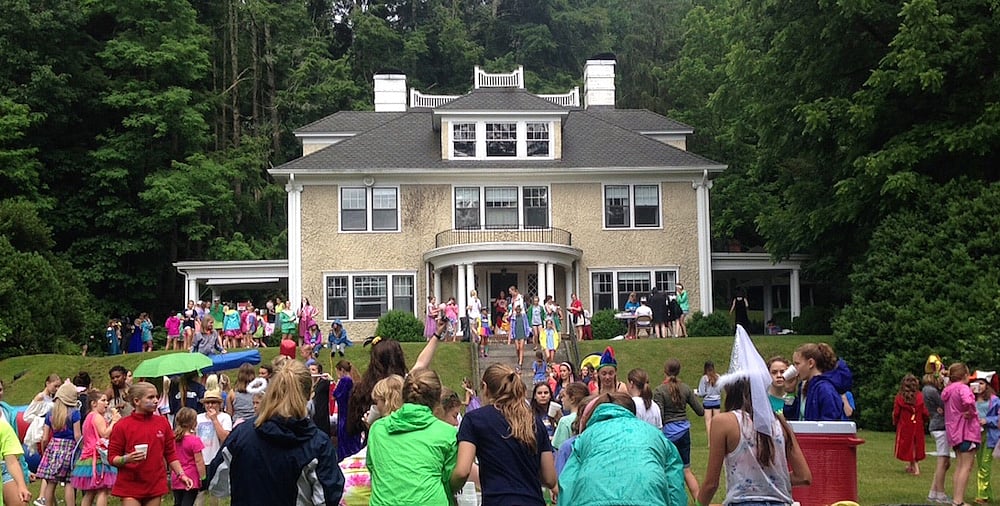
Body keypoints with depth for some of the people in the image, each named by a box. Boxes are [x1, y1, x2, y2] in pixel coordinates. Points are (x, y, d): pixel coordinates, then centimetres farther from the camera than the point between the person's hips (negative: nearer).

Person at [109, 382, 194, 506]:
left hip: (155, 486, 3)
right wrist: (126, 459, -22)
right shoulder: (122, 426, -4)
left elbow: (170, 453, 12)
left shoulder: (162, 422, 6)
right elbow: (112, 457, -2)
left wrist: (181, 474, 3)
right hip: (130, 487, -3)